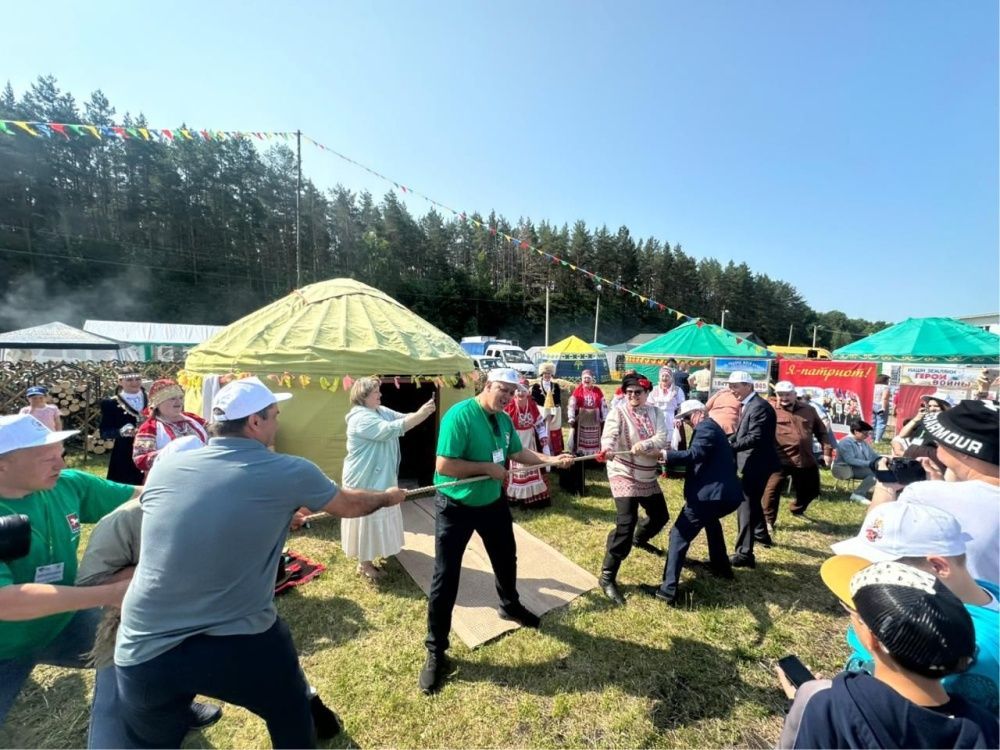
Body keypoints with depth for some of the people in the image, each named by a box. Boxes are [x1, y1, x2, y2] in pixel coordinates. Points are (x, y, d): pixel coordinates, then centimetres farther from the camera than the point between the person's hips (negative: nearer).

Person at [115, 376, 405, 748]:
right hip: (240, 645, -3)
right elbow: (349, 504, 3)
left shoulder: (164, 467, -2)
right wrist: (388, 496, 23)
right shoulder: (289, 473, -13)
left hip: (143, 651, 4)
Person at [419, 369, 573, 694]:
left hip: (492, 502, 7)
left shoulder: (504, 420, -3)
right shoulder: (459, 415, -26)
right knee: (445, 577, 2)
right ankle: (435, 651, 22)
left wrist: (552, 460, -1)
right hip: (456, 507, -7)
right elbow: (443, 465, -30)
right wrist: (487, 468, -24)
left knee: (506, 558, 25)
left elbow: (518, 452, 10)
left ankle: (510, 606, 54)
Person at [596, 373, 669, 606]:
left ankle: (640, 539, 56)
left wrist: (644, 444, -34)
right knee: (625, 524, -17)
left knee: (660, 515, 23)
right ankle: (607, 577, -7)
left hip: (648, 477, 6)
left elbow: (662, 438, -13)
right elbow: (609, 435, -30)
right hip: (624, 475, -6)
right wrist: (607, 449, -53)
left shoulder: (654, 413, 1)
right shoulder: (618, 413, -13)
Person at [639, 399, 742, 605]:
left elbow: (695, 454, -27)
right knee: (710, 520, 39)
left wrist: (666, 455, -33)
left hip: (711, 493, -11)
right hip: (726, 492, 11)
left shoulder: (705, 427, -9)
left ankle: (667, 590, -8)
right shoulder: (711, 426, 22)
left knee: (679, 535, -8)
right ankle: (722, 567, 49)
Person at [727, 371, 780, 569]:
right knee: (751, 501, 27)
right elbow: (741, 433, 12)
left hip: (757, 464, -10)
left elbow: (755, 438, -28)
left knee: (747, 506, -6)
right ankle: (760, 532, 49)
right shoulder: (747, 405, 11)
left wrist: (729, 446, -28)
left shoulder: (759, 407, -21)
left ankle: (744, 554, 1)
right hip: (752, 462, 10)